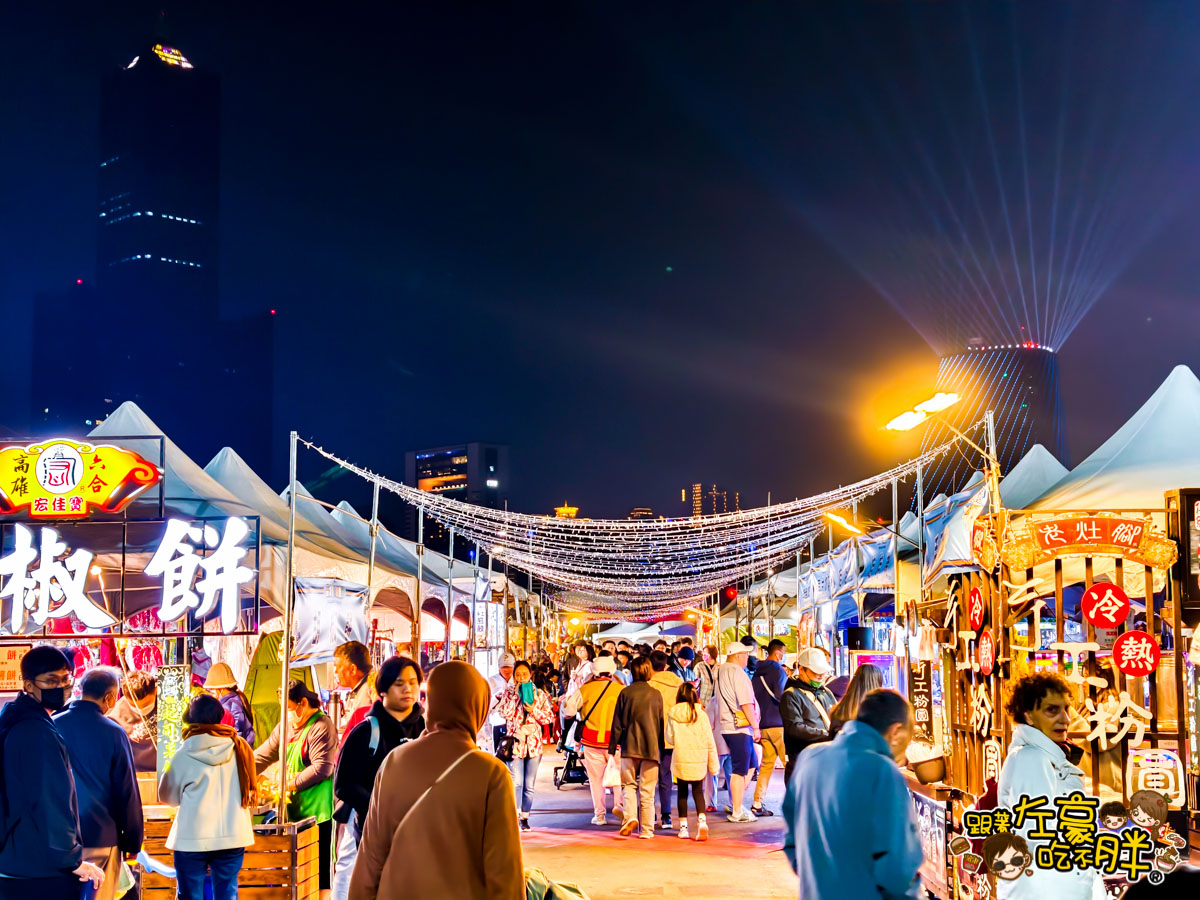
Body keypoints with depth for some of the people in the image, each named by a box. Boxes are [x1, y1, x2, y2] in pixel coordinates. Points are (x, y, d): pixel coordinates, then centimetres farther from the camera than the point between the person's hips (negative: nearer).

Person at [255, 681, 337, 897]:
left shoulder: (321, 726, -14)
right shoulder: (287, 725, 13)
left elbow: (322, 767, -21)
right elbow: (263, 755, 16)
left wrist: (291, 783, -18)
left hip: (318, 811, -8)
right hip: (295, 810, 8)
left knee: (320, 870, -4)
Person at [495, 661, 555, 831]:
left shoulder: (539, 694, 7)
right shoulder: (508, 692, 4)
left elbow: (550, 717, 5)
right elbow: (505, 713, -11)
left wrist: (534, 711, -11)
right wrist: (516, 694, -11)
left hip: (534, 743, 2)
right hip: (515, 742, -2)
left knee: (530, 784, 5)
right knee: (516, 782, -11)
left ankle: (525, 817, 14)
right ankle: (515, 817, -12)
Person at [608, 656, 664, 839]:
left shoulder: (625, 693, -1)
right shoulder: (656, 694, 2)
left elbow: (617, 723, 2)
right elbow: (661, 723, 7)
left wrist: (612, 748, 8)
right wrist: (660, 748, 17)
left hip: (629, 746, 0)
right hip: (651, 747, 0)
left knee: (628, 784, 14)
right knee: (647, 791, 6)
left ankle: (630, 817, -8)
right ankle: (646, 829, 8)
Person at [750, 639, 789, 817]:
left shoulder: (757, 672, 14)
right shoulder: (778, 670, -10)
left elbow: (753, 697, 17)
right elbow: (781, 695, -21)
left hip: (764, 725, 7)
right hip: (778, 724, -7)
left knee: (767, 763, 10)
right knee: (790, 763, -2)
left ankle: (757, 804, 7)